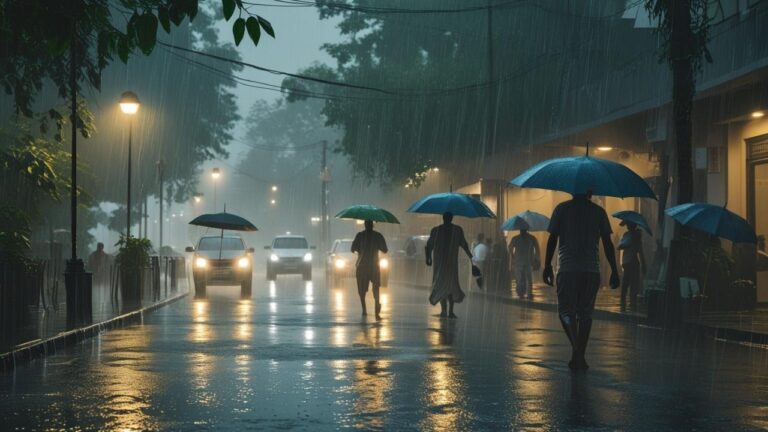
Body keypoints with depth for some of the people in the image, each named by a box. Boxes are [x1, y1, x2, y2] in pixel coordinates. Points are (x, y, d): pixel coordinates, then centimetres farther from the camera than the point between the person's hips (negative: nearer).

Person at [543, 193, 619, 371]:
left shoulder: (562, 209, 2)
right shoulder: (598, 211, 6)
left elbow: (552, 239, -1)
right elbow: (607, 244, 4)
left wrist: (547, 266, 5)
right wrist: (614, 271, 8)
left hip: (567, 269, -2)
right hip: (592, 269, 2)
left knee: (566, 310, 5)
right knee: (585, 312, 10)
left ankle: (576, 347, -19)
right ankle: (580, 356, 9)